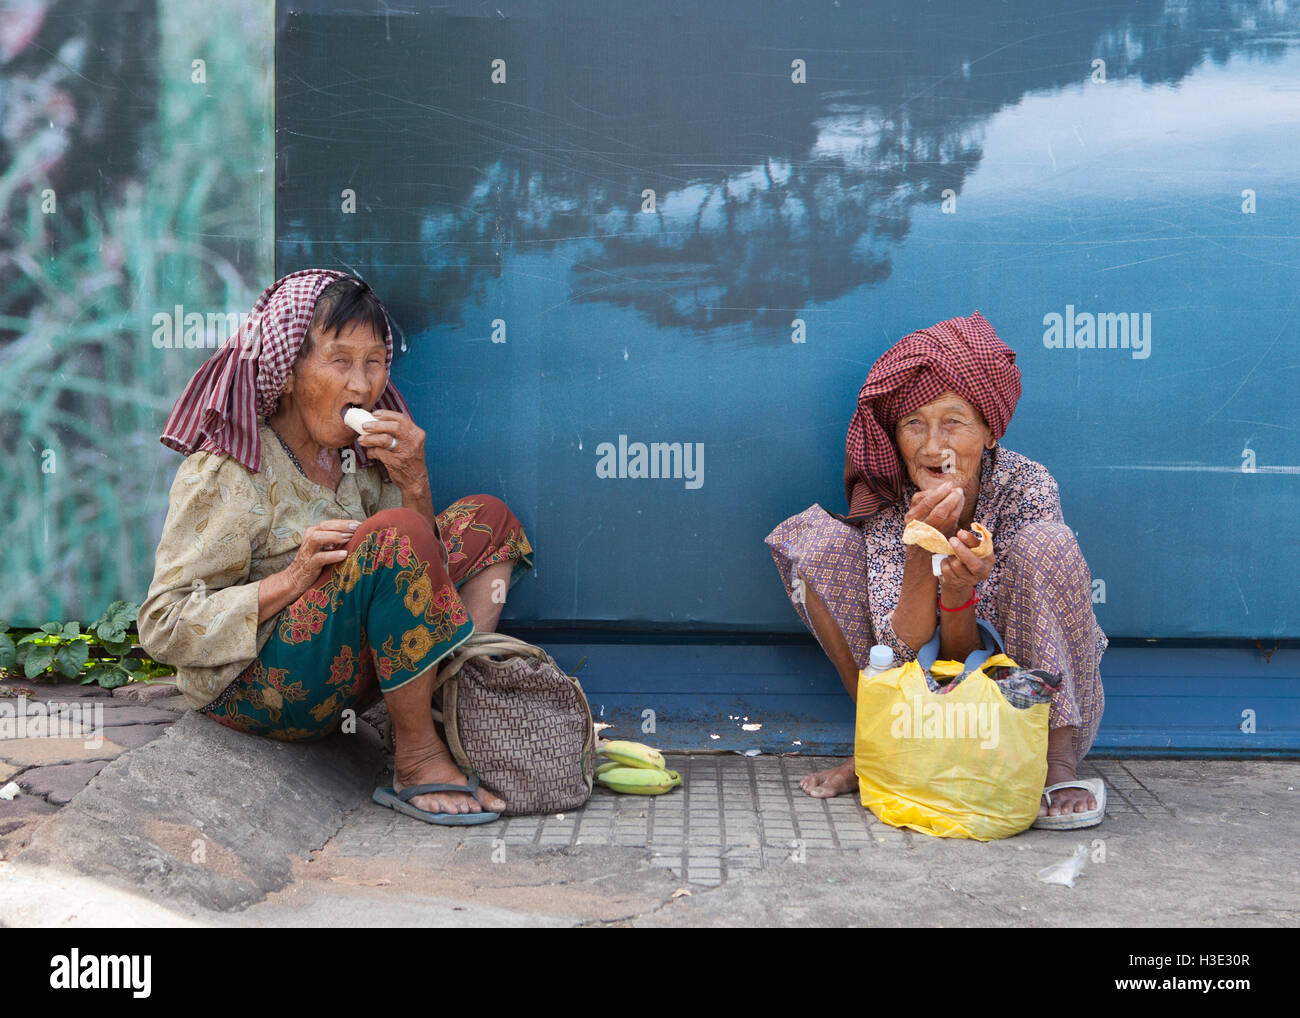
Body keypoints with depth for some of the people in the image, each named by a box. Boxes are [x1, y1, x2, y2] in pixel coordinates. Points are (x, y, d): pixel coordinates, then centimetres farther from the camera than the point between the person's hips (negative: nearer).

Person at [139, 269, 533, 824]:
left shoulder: (358, 456, 8)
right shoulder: (226, 472, -14)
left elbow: (425, 569, 8)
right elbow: (163, 627, -18)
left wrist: (415, 484, -11)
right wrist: (294, 578, -28)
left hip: (348, 670, 8)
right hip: (253, 688, -8)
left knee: (484, 519, 6)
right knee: (395, 533, -31)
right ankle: (417, 758, -18)